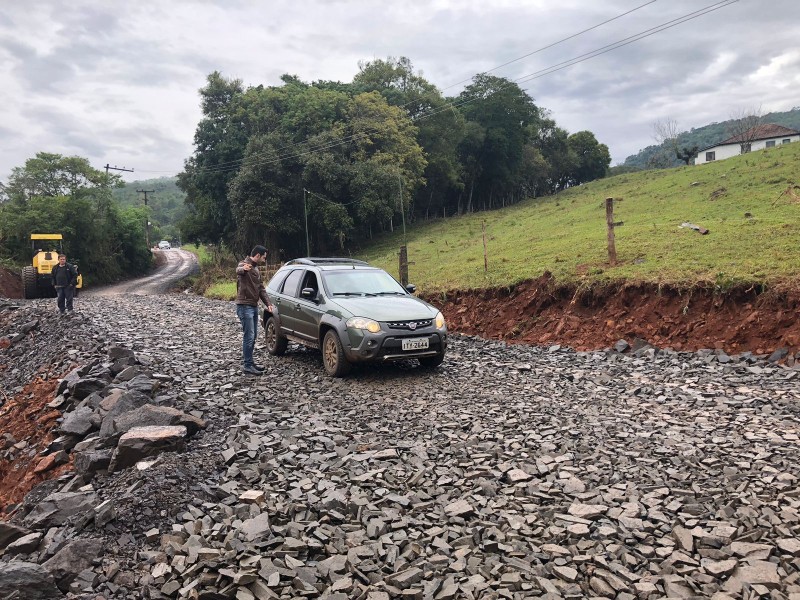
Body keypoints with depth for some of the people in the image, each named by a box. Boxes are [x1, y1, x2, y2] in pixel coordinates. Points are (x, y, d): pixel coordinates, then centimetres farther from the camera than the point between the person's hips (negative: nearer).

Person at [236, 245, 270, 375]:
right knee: (249, 336, -9)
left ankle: (249, 362, 22)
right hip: (245, 306, -9)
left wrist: (268, 303, 8)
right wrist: (243, 268, -62)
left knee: (253, 336, 13)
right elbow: (238, 270, -37)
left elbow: (261, 288, 21)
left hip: (254, 306, 9)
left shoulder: (256, 269, 18)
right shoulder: (244, 265, -11)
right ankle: (247, 366, -3)